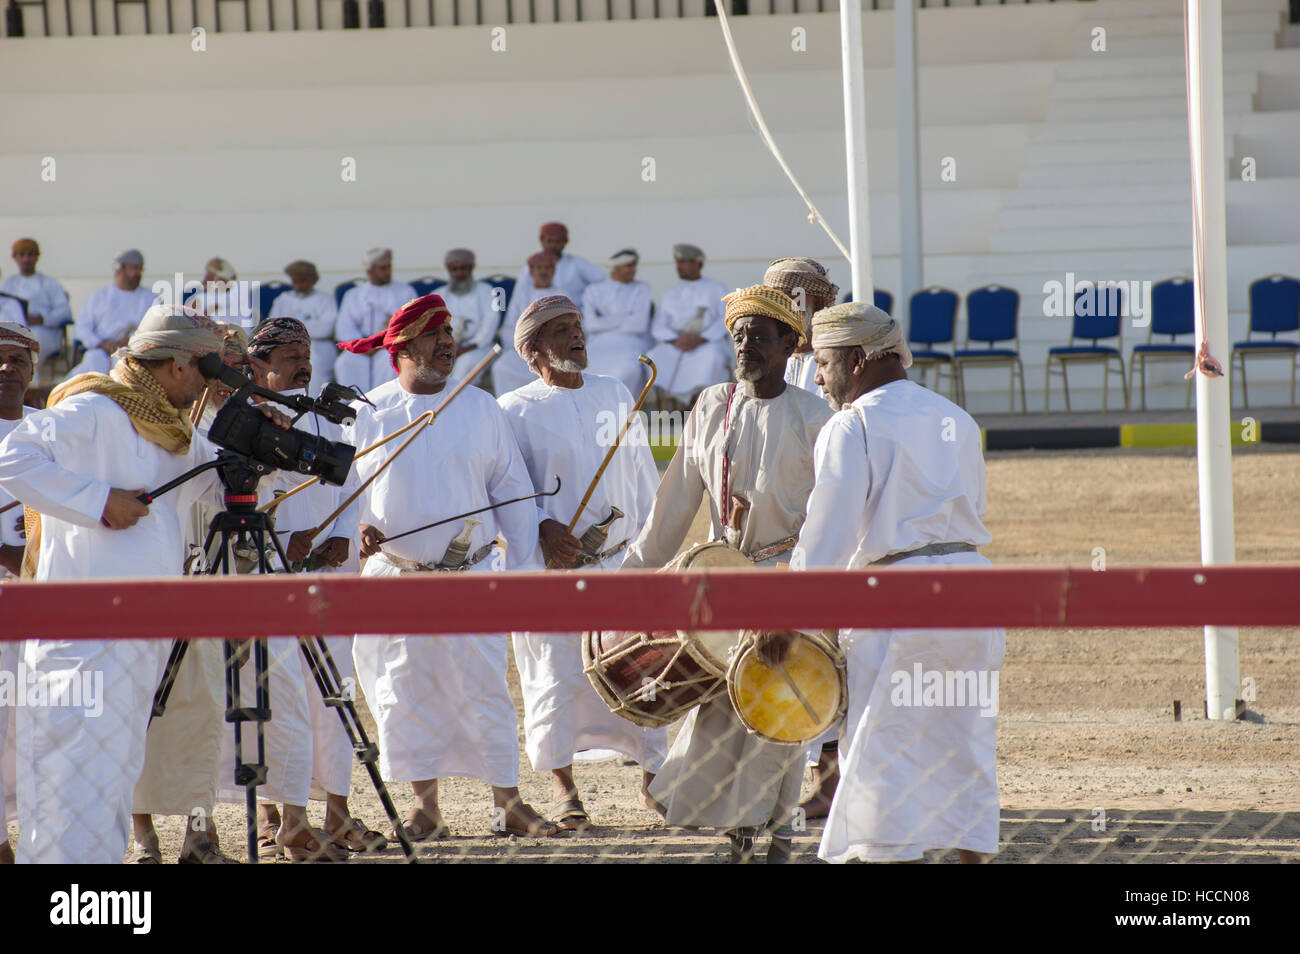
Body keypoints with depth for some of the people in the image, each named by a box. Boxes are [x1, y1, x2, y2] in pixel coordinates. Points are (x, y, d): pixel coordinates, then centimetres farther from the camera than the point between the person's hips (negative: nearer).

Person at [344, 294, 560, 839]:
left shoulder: (481, 409, 6)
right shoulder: (369, 414, 4)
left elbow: (512, 493, 7)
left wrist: (522, 568, 1)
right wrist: (358, 529, -9)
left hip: (471, 576, 0)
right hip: (396, 579, 0)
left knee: (484, 691, -3)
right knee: (406, 696, 1)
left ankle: (507, 804, 3)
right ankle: (426, 809, 9)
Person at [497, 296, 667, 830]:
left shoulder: (615, 396, 12)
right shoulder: (515, 411, -1)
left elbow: (644, 476, 17)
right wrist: (541, 527, -19)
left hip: (622, 561, 3)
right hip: (553, 566, -3)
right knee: (556, 673, -3)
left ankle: (655, 776, 11)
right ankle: (563, 787, 8)